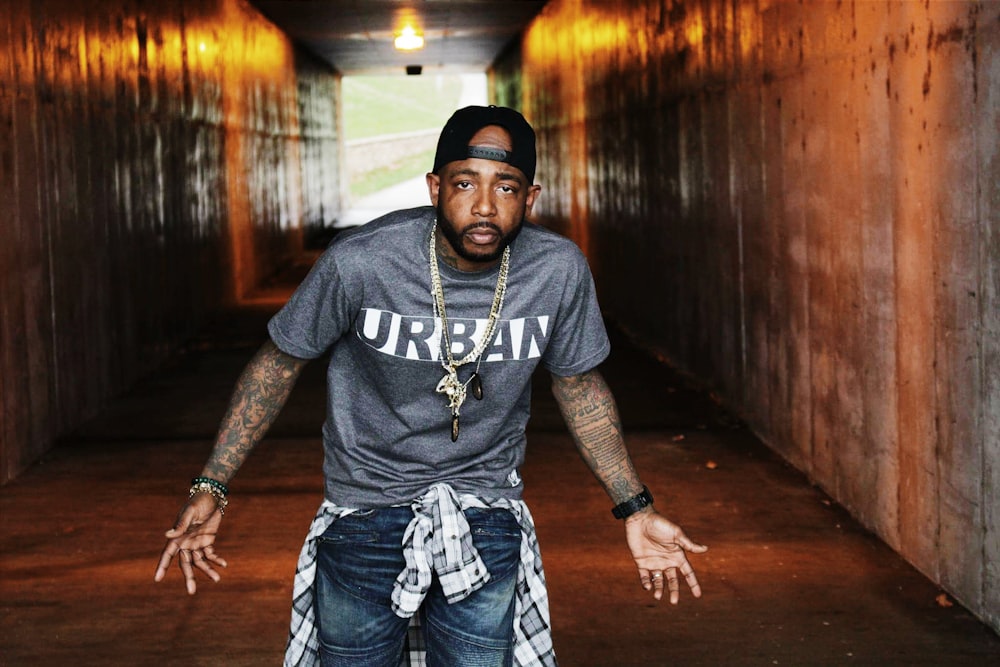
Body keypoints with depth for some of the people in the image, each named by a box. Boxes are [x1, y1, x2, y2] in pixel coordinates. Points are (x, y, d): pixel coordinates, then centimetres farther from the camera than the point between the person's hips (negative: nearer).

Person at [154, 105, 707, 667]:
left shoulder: (559, 271, -13)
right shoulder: (360, 262, -20)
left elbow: (579, 385, 5)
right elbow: (280, 363, -5)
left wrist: (636, 509, 4)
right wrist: (211, 488, -6)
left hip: (486, 523, 1)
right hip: (365, 511, -1)